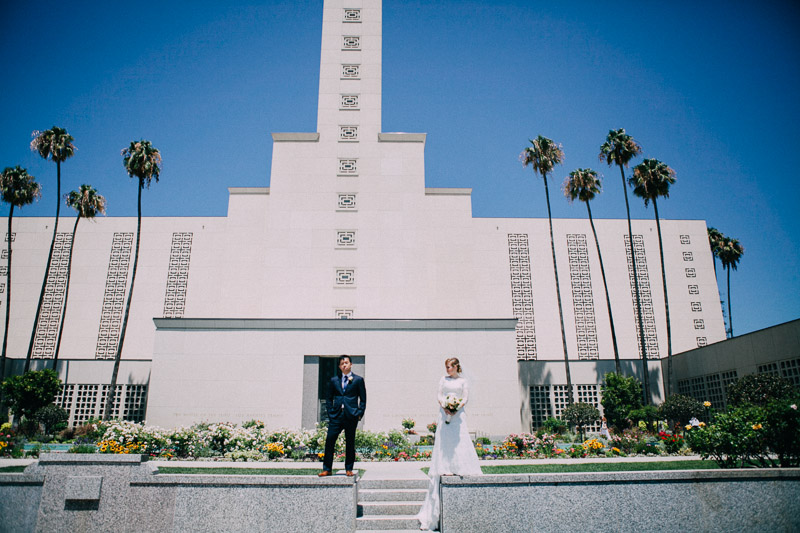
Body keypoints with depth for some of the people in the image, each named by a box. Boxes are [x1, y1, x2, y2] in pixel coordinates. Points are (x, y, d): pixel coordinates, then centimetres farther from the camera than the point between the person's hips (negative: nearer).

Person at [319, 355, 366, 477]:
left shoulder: (358, 380, 6)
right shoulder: (334, 380, 13)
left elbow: (363, 399, 6)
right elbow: (328, 398, 16)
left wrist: (360, 413, -4)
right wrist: (331, 412, 5)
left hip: (351, 416, -2)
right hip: (336, 416, 2)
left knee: (350, 443, 3)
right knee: (329, 441, -4)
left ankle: (349, 469, 14)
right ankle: (327, 469, 5)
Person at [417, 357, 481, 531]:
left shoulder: (463, 381, 9)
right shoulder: (443, 379, 14)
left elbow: (466, 398, 1)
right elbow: (439, 395, 6)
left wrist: (457, 407, -16)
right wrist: (444, 406, -12)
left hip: (458, 414, -2)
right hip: (444, 412, 2)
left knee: (459, 440, -9)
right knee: (444, 440, -4)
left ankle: (460, 468, -4)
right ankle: (446, 469, 0)